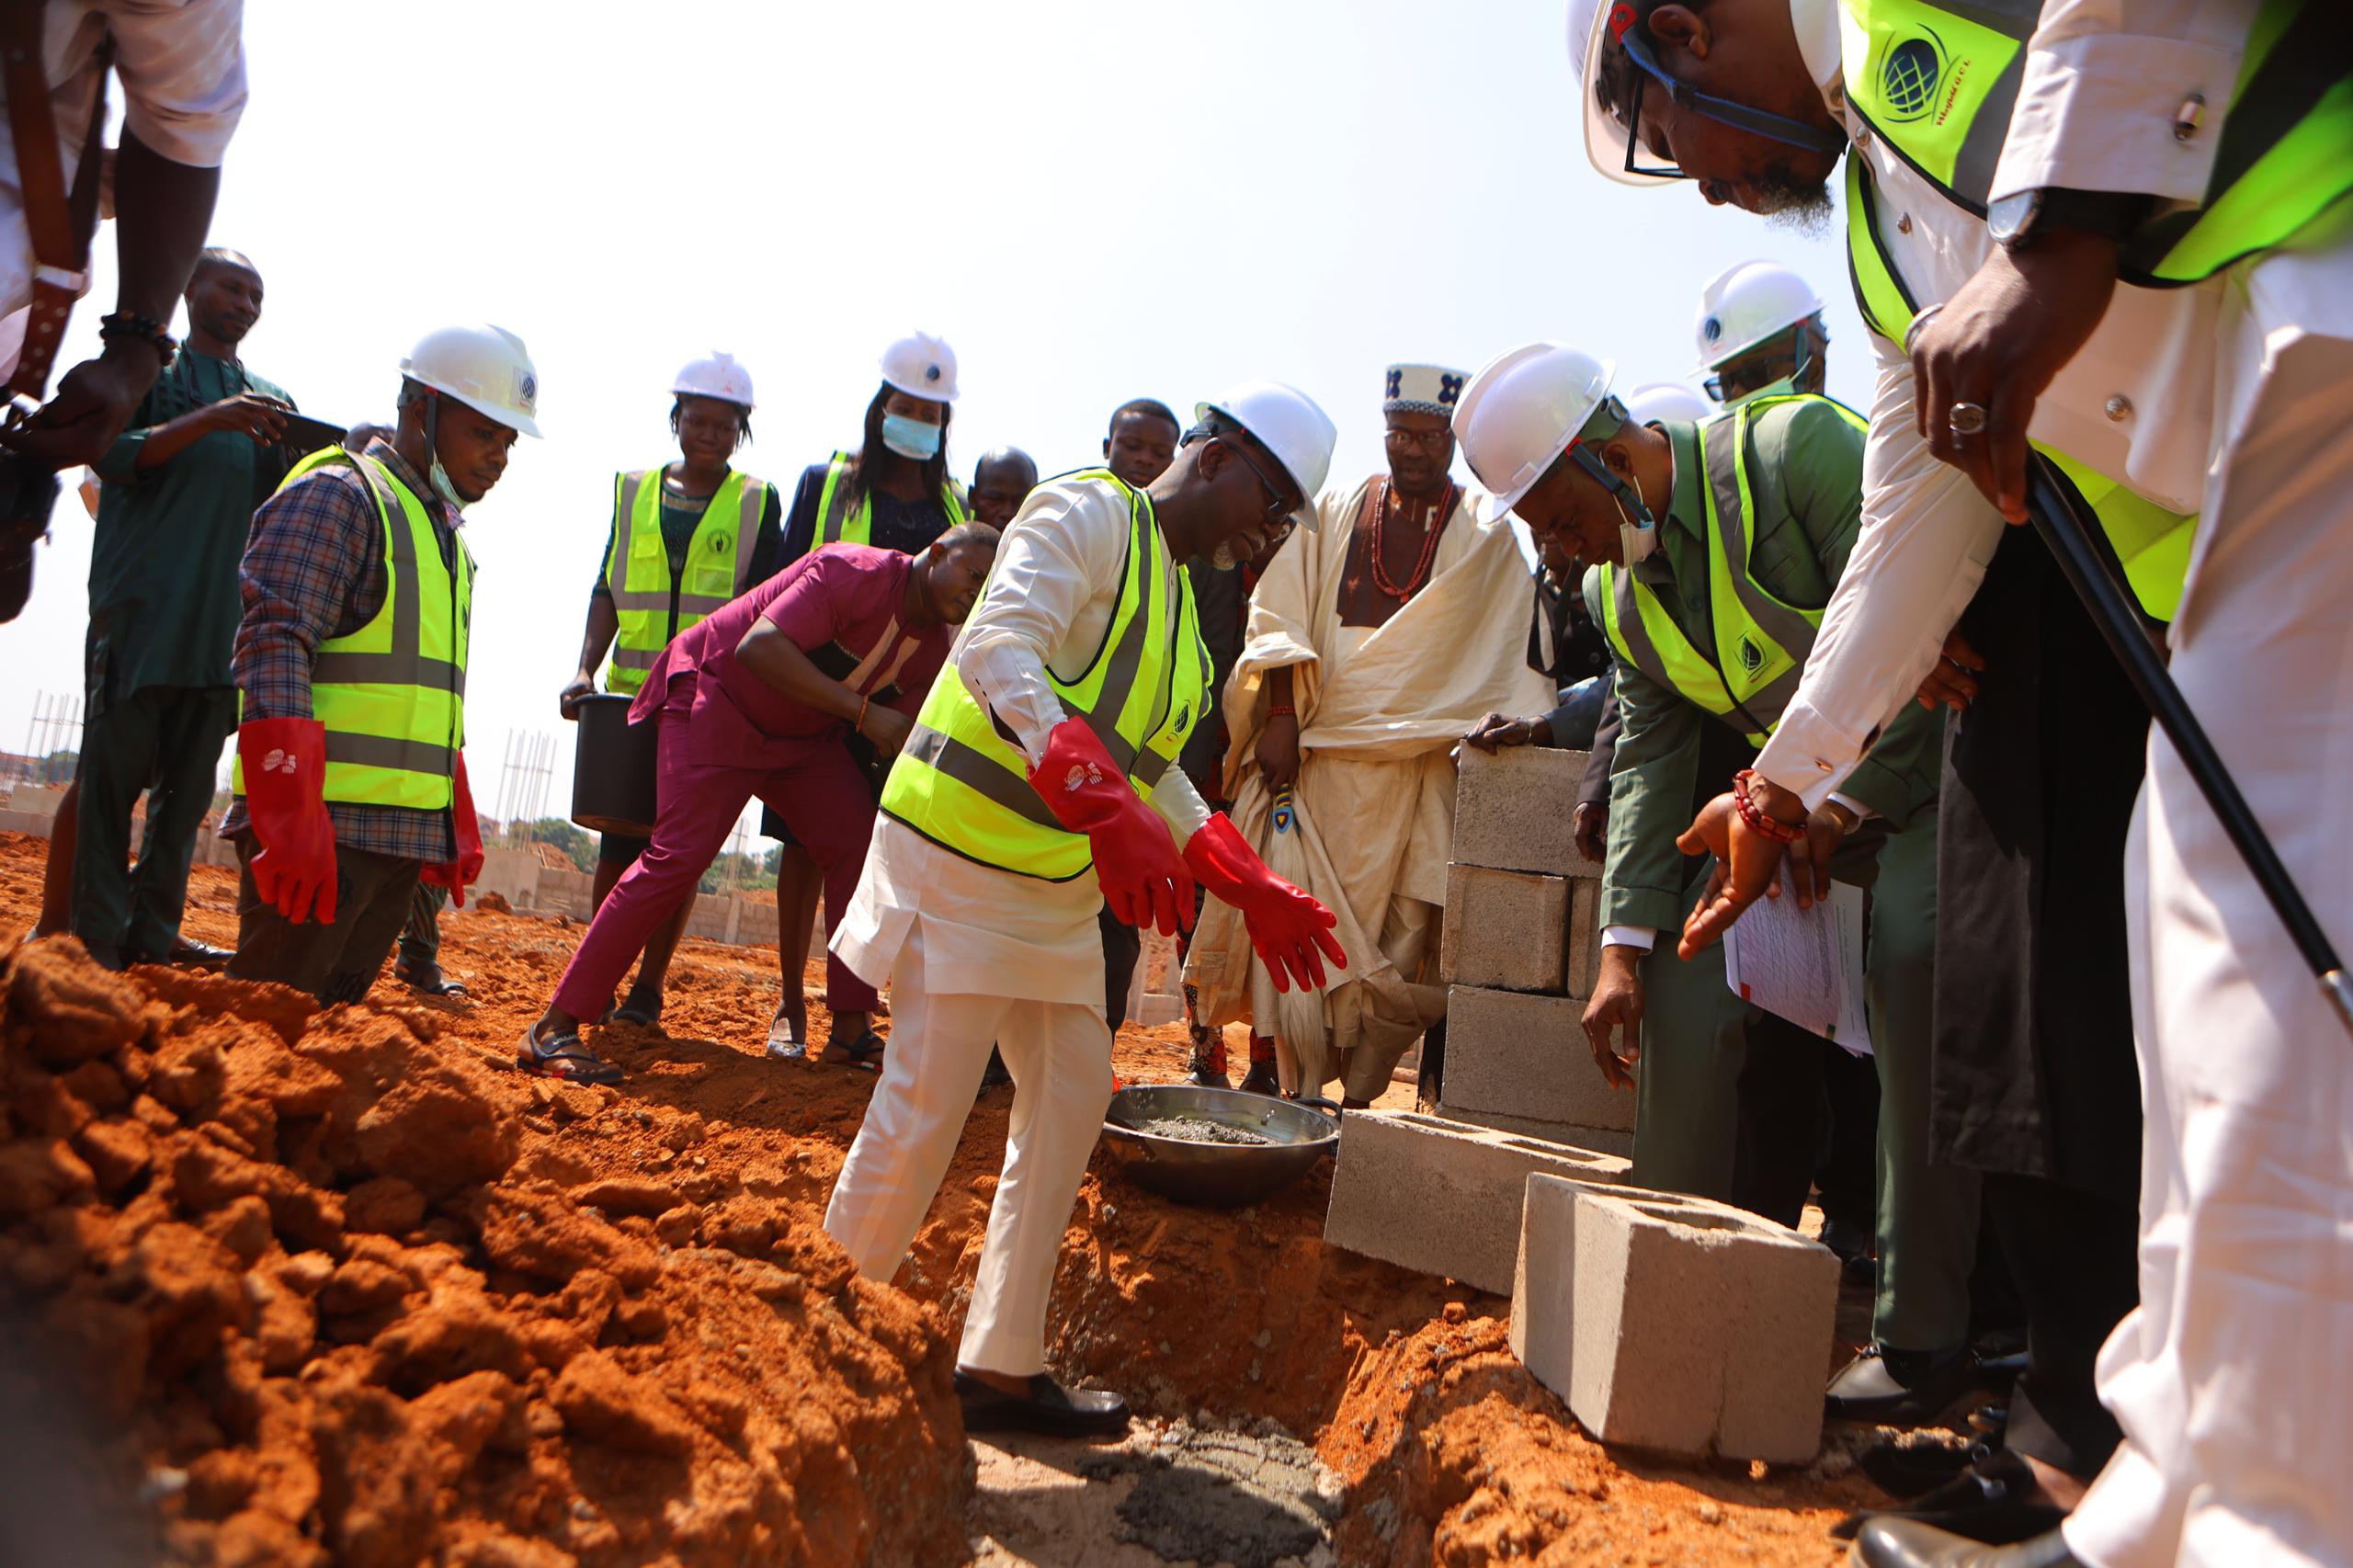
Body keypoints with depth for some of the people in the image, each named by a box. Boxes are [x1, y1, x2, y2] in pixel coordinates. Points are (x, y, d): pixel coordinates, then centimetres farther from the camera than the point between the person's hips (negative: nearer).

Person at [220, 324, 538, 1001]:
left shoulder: (448, 539, 22)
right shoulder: (338, 497, -4)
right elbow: (273, 652, -15)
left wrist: (459, 828, 18)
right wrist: (291, 817, -23)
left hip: (407, 837, 8)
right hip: (325, 827, -8)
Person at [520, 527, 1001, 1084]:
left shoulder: (936, 646, -2)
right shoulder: (856, 574, -27)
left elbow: (900, 742, 3)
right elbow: (759, 647, -38)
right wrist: (863, 712, -40)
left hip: (804, 735, 8)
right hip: (716, 698, -8)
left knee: (863, 846, -2)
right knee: (679, 855, -18)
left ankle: (852, 1031, 6)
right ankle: (553, 1028, -14)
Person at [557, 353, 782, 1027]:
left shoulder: (758, 501, 6)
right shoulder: (634, 491, 13)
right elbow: (608, 591, 11)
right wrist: (585, 669, -3)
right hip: (631, 693, 2)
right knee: (619, 838, 0)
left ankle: (648, 987, 12)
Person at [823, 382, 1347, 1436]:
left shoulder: (1178, 596, 17)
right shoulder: (1089, 513, -10)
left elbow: (1151, 767, 23)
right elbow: (998, 646, -27)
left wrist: (1254, 892, 18)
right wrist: (1103, 805, -39)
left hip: (1057, 886, 9)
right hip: (963, 850, -9)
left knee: (1071, 1102, 8)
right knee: (924, 1106, -7)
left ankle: (1001, 1364, 18)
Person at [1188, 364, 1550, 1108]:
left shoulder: (1488, 538, 11)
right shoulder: (1332, 512, 12)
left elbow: (1516, 644, 8)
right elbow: (1278, 615, 6)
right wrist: (1279, 718, -5)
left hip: (1421, 765, 0)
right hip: (1315, 753, 1)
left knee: (1406, 940, -3)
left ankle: (1359, 1096, 9)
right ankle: (1302, 1092, 7)